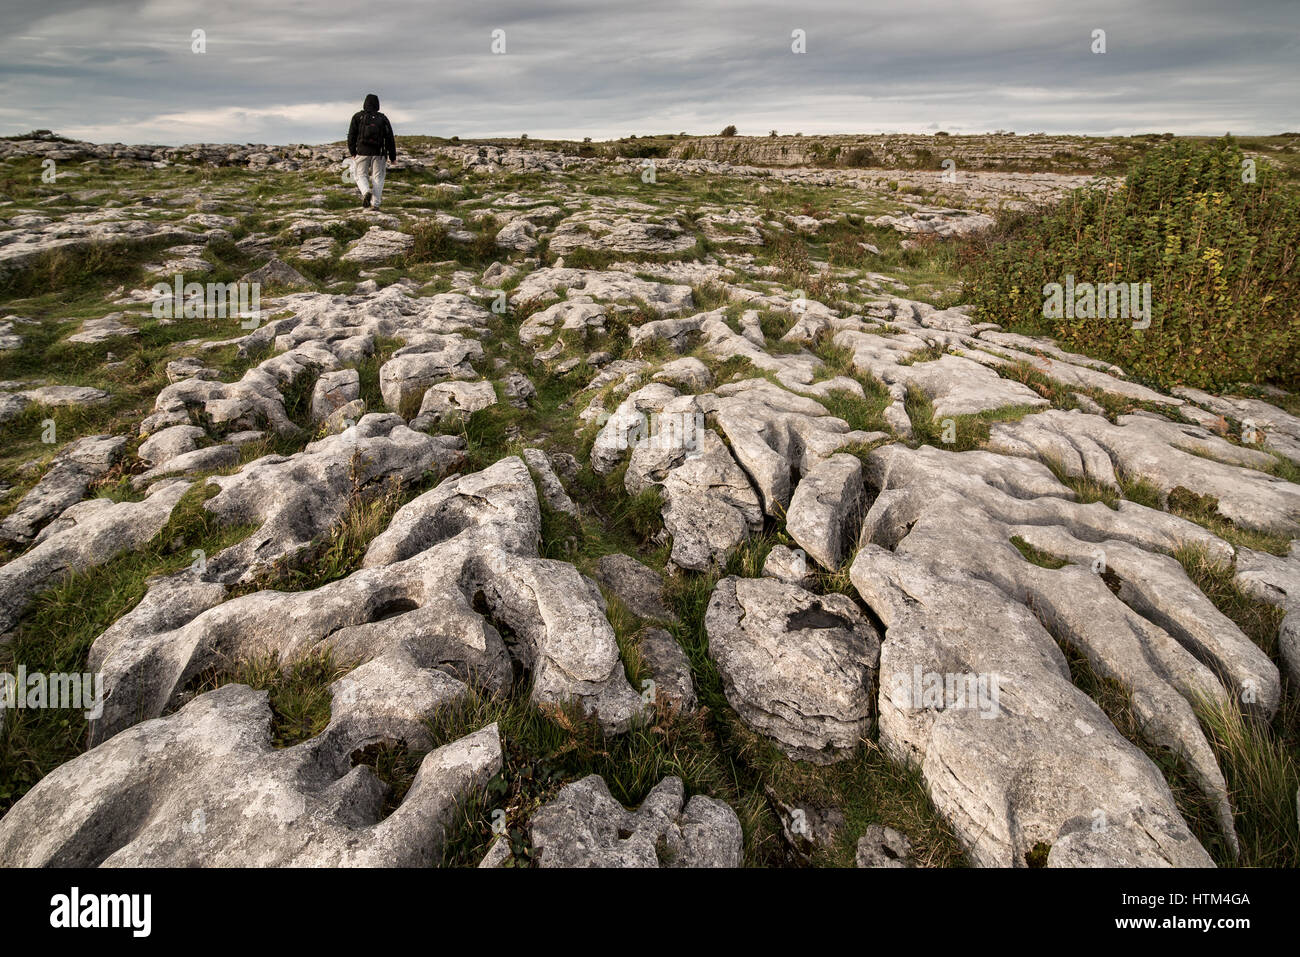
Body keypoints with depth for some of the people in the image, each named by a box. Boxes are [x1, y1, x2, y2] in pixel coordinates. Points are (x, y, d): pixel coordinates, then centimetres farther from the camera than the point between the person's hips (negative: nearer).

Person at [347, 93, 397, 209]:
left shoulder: (358, 117, 5)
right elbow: (390, 139, 3)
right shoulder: (383, 118, 6)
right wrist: (393, 157, 5)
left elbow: (351, 135, 1)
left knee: (360, 175, 12)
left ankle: (366, 192, -18)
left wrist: (352, 152, 9)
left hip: (362, 152, 0)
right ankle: (375, 204, -2)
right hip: (378, 153, 0)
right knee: (378, 178, 7)